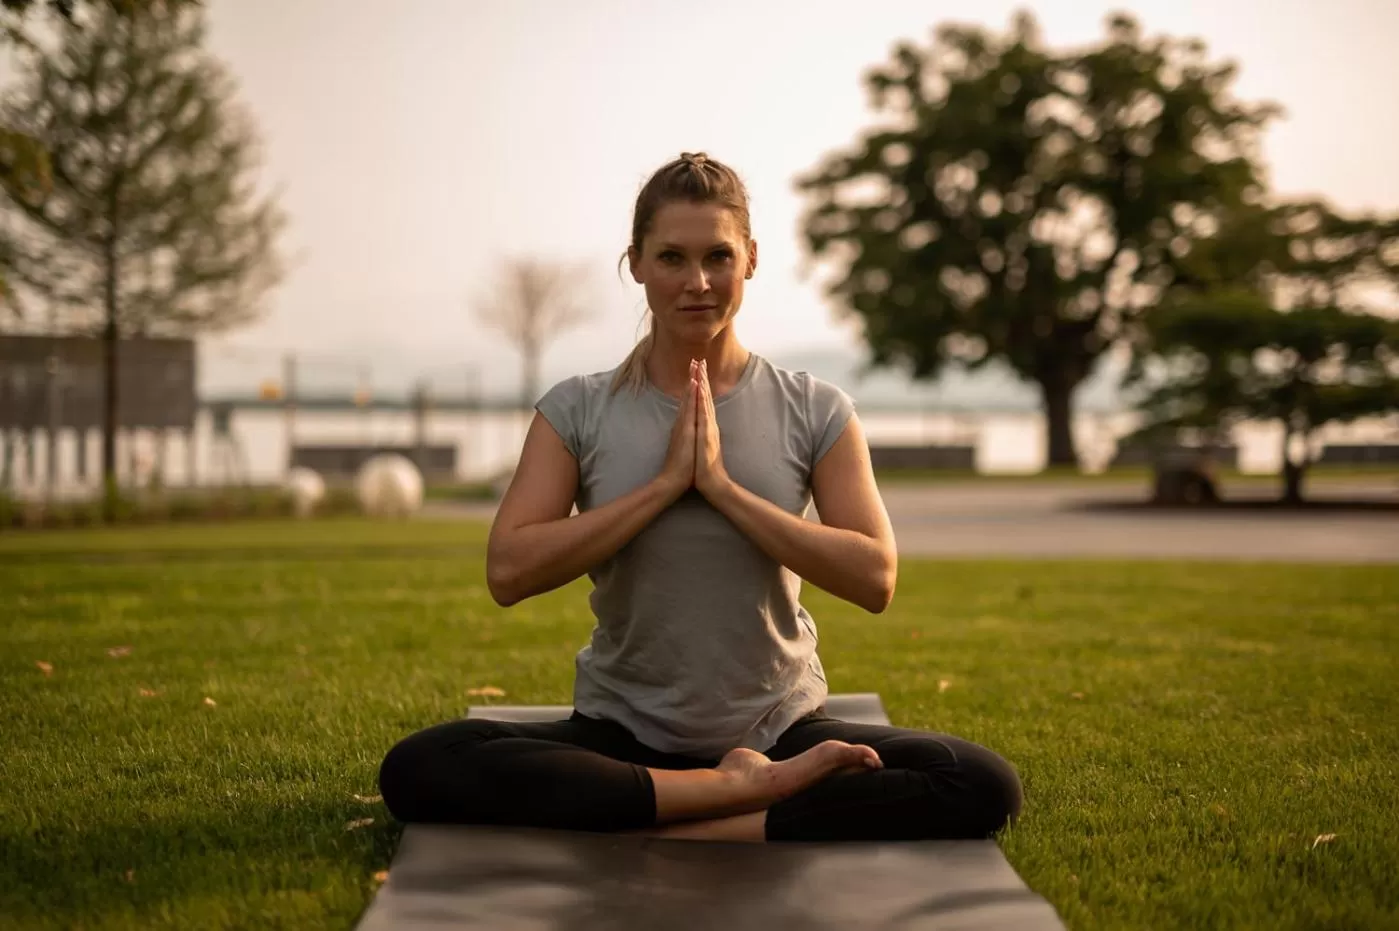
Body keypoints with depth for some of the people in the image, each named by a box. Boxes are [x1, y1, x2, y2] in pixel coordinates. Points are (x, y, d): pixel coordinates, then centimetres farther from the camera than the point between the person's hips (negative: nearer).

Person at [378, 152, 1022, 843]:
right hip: (621, 735, 1)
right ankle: (741, 790, -21)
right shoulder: (578, 411, 2)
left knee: (984, 787, -26)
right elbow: (509, 571, -10)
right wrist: (666, 482, -14)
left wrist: (722, 485, -15)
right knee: (416, 770, -28)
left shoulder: (815, 412, 3)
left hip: (781, 729, 0)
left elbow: (874, 578, -9)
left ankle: (691, 829, -21)